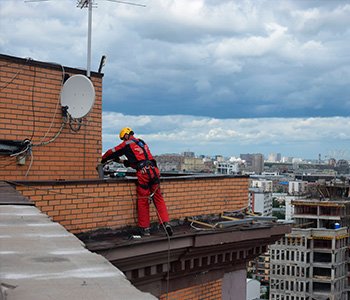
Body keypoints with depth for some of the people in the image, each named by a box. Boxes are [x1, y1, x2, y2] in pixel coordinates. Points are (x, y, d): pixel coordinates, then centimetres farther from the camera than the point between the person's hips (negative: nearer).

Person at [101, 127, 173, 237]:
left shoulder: (127, 143, 9)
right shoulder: (142, 143, 30)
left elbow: (112, 152, 17)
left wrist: (103, 160, 35)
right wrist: (123, 161, 40)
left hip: (143, 172, -6)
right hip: (154, 170, 6)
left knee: (143, 201, 3)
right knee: (158, 198, 8)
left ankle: (145, 228, 9)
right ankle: (165, 223, -3)